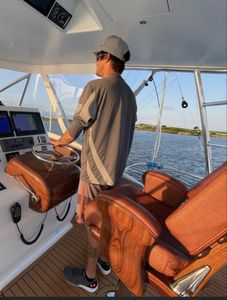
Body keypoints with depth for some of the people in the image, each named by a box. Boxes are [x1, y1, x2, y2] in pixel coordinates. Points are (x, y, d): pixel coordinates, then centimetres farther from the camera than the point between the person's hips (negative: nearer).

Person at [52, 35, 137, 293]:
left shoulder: (96, 87, -14)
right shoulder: (130, 95, 10)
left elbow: (74, 131, -10)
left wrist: (58, 141, 11)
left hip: (96, 170, -8)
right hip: (117, 168, 8)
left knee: (91, 221, 11)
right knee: (103, 217, 24)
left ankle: (89, 277, 36)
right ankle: (104, 261, 46)